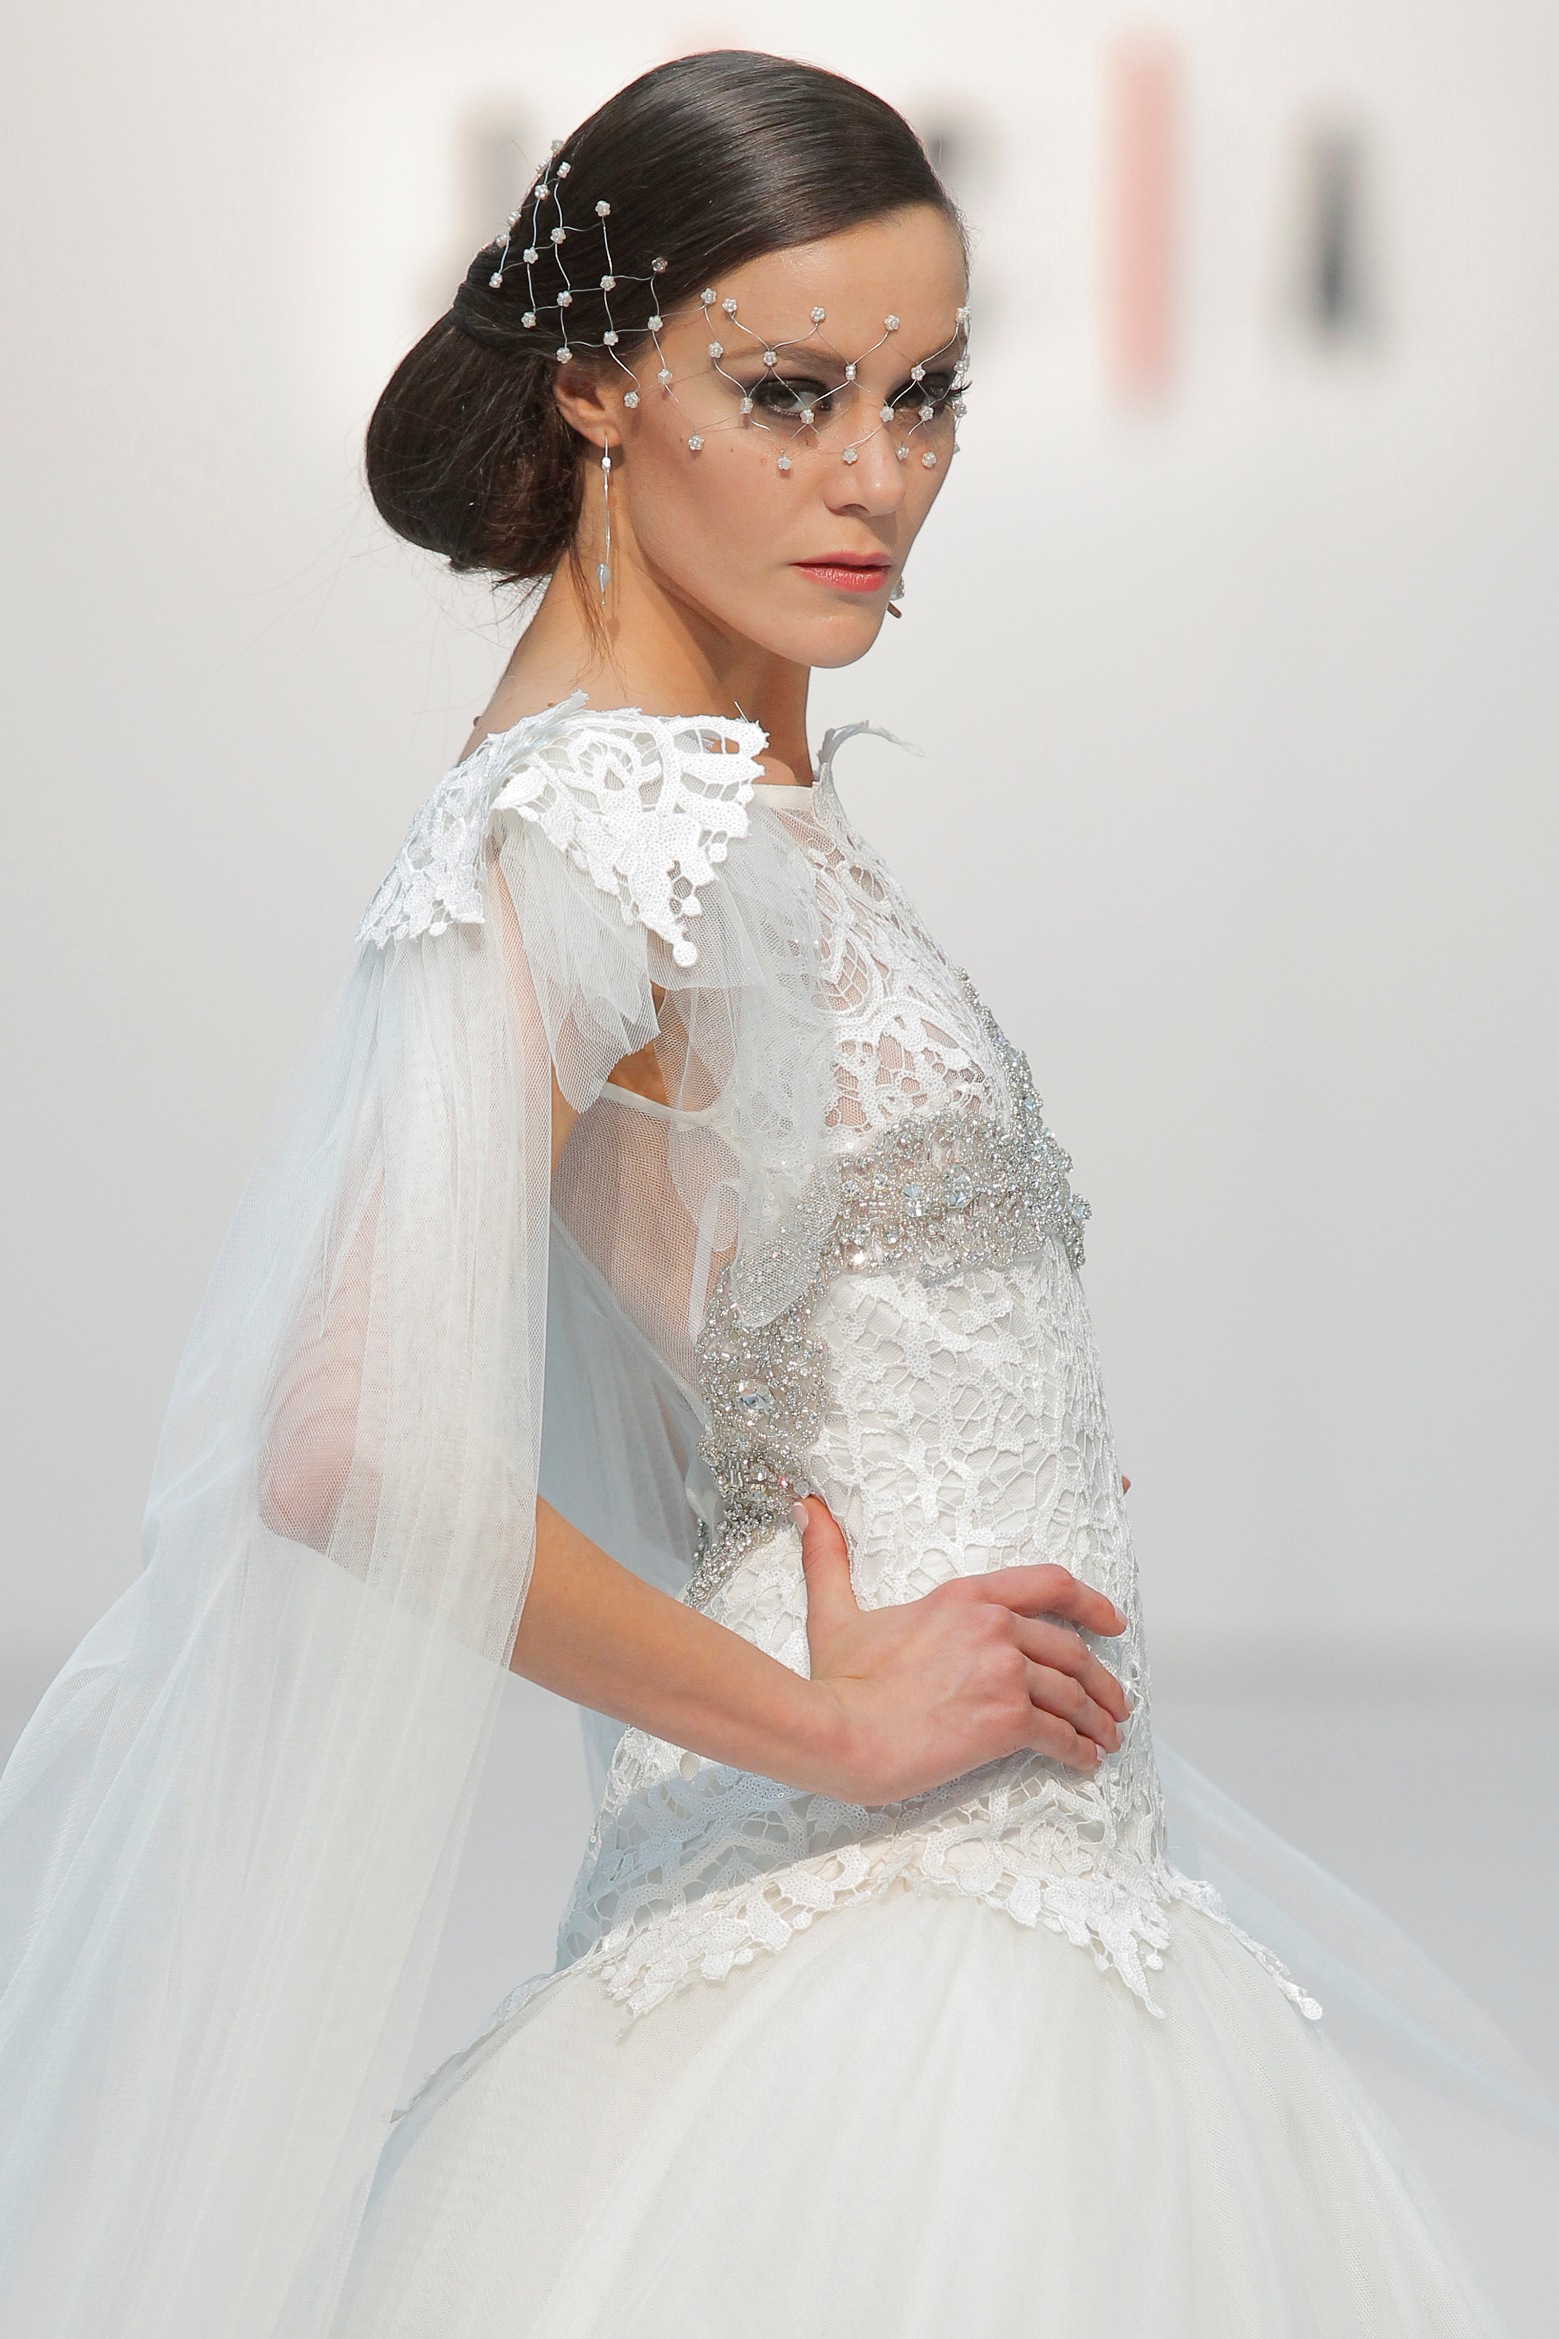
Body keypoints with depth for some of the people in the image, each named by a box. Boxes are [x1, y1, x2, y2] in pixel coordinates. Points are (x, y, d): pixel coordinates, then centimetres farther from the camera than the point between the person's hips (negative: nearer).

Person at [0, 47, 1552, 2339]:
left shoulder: (745, 788, 13)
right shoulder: (578, 822, -16)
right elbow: (345, 1446, -27)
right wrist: (823, 1718, -17)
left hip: (1045, 1903, 9)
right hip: (875, 1948, -9)